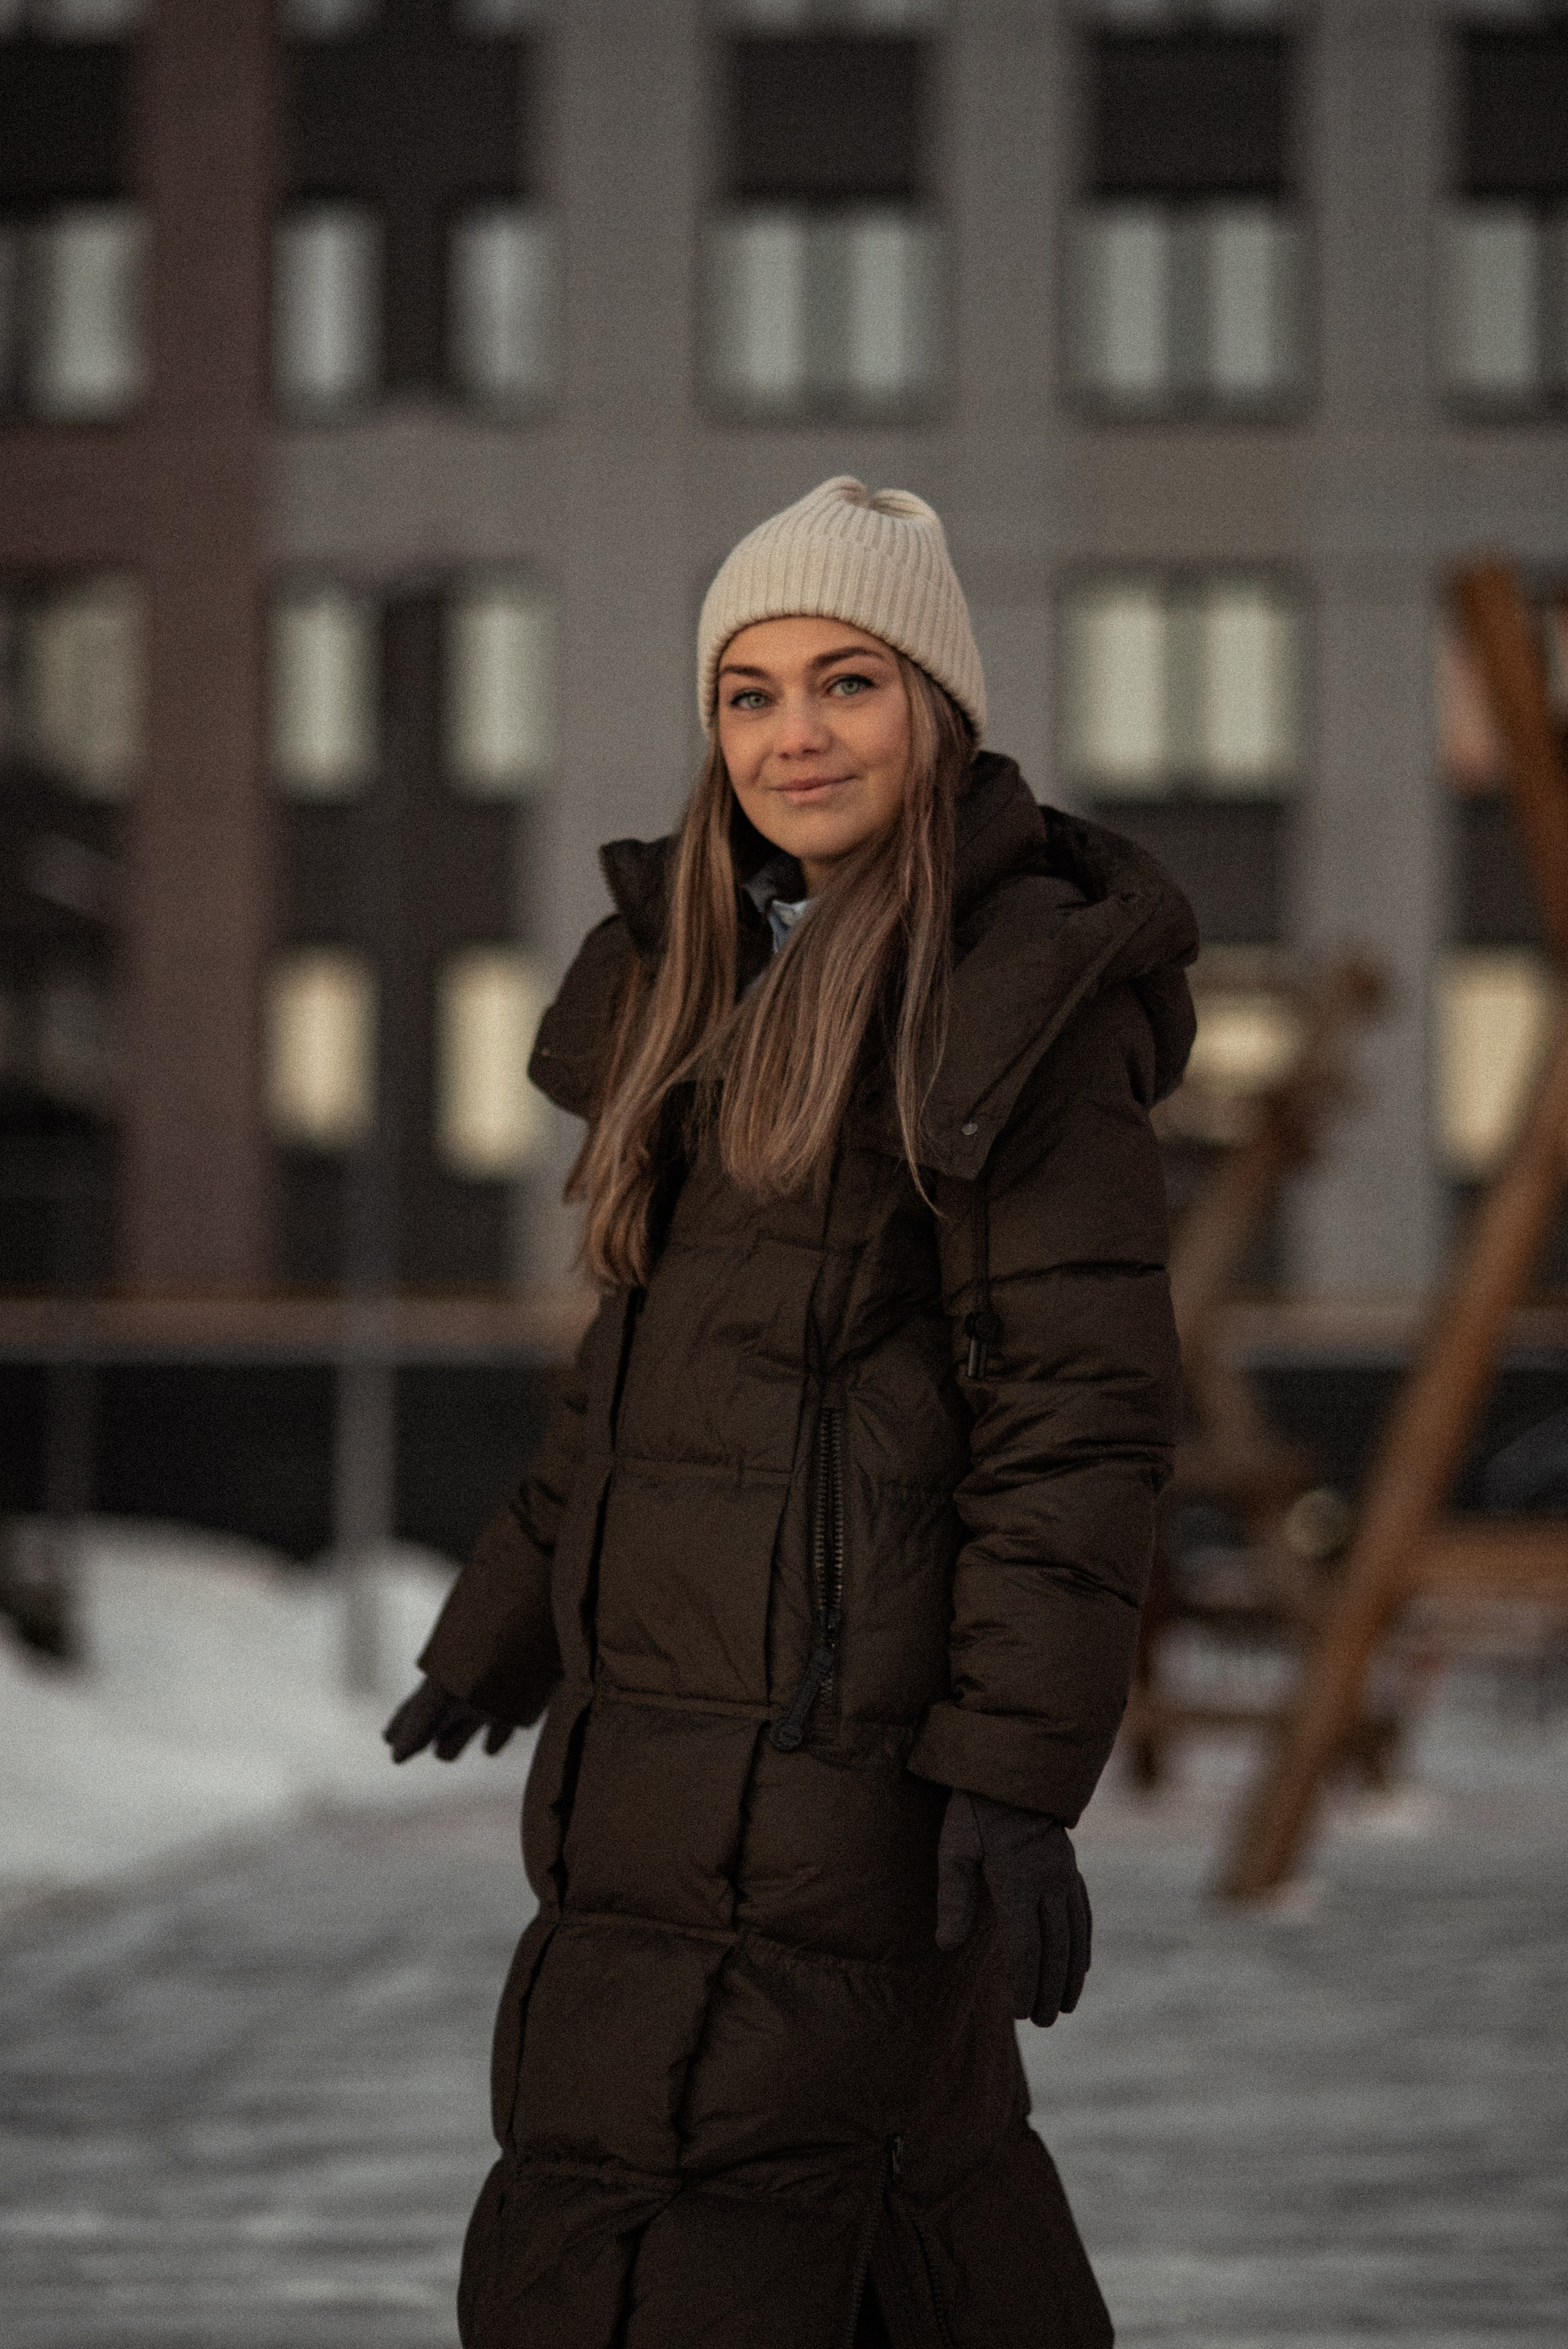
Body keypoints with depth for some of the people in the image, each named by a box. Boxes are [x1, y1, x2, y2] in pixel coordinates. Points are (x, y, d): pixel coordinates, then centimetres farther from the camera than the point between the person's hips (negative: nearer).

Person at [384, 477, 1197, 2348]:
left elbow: (1079, 1407, -15)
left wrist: (1022, 1770, -20)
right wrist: (507, 1624, 26)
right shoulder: (713, 979, 15)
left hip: (835, 1726, -9)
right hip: (669, 1687, 9)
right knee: (917, 2173, 17)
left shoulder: (1020, 996, -11)